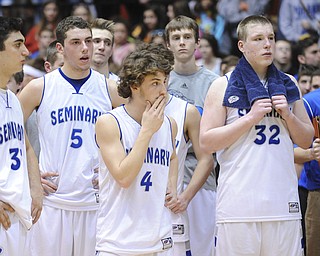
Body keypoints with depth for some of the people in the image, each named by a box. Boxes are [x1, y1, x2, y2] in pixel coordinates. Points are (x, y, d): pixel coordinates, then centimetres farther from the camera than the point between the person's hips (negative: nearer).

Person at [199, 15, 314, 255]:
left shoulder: (288, 84, 14)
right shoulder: (223, 86, 2)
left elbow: (306, 141, 17)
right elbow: (206, 142, -5)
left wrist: (288, 115, -2)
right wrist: (251, 118, -11)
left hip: (284, 204, 4)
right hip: (239, 205, -3)